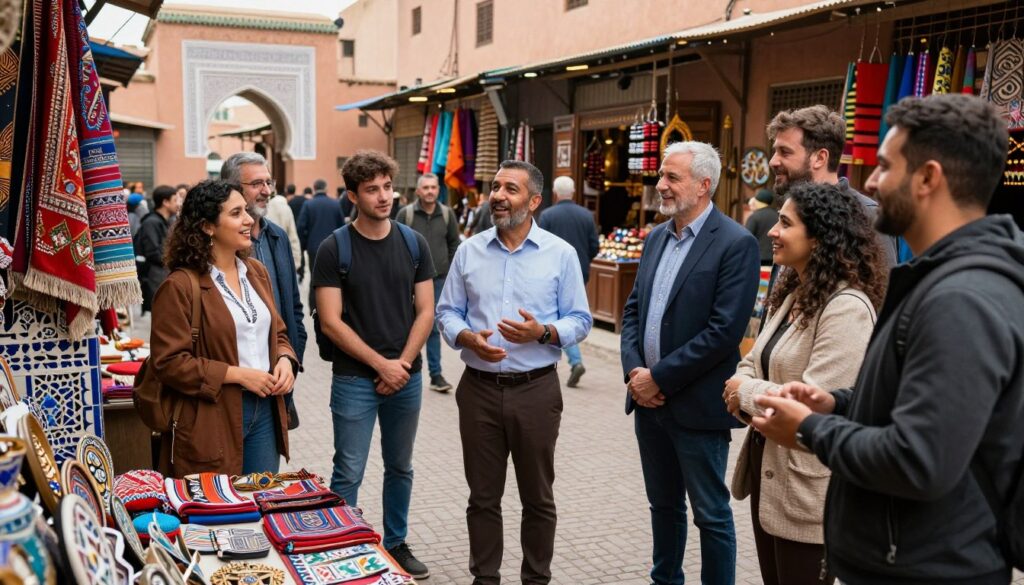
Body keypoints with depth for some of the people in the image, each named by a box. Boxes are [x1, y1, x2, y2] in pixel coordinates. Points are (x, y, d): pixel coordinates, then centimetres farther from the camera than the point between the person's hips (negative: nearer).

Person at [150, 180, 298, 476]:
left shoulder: (256, 272, 11)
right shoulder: (179, 287, -12)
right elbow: (169, 361, -15)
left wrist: (285, 360, -3)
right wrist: (237, 374, -17)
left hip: (265, 409, 7)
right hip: (212, 420, -6)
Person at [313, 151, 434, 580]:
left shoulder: (414, 244, 3)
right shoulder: (334, 249, -7)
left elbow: (425, 311, 2)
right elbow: (330, 322, -11)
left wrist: (403, 362, -9)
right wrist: (381, 364, -13)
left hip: (406, 377, 4)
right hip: (354, 379, -3)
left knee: (400, 468, 16)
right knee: (348, 474, 2)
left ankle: (396, 544, 32)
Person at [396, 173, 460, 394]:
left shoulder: (447, 214, 3)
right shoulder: (406, 214, -5)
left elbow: (454, 244, 11)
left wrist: (450, 271, 8)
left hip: (439, 278, 2)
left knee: (434, 326, 5)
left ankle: (436, 374, 10)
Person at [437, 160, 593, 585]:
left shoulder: (561, 254, -1)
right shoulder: (469, 250, 6)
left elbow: (580, 321, -1)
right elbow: (447, 311, 7)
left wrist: (543, 332, -20)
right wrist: (468, 338, -13)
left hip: (536, 389, -2)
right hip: (479, 388, 2)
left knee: (537, 497, 11)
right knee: (483, 495, 13)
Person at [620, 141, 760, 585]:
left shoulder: (735, 243, -13)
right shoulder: (656, 237, 10)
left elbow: (724, 330, -19)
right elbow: (633, 308, 12)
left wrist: (660, 378, -16)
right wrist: (634, 370, -4)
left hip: (695, 405, -7)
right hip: (649, 399, 7)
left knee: (710, 513, 7)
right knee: (663, 504, 20)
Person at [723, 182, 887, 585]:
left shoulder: (847, 307, -22)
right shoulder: (793, 292, 10)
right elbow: (756, 361, 12)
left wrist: (747, 393, -14)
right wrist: (741, 387, -10)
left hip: (807, 489, -9)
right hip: (766, 467, 9)